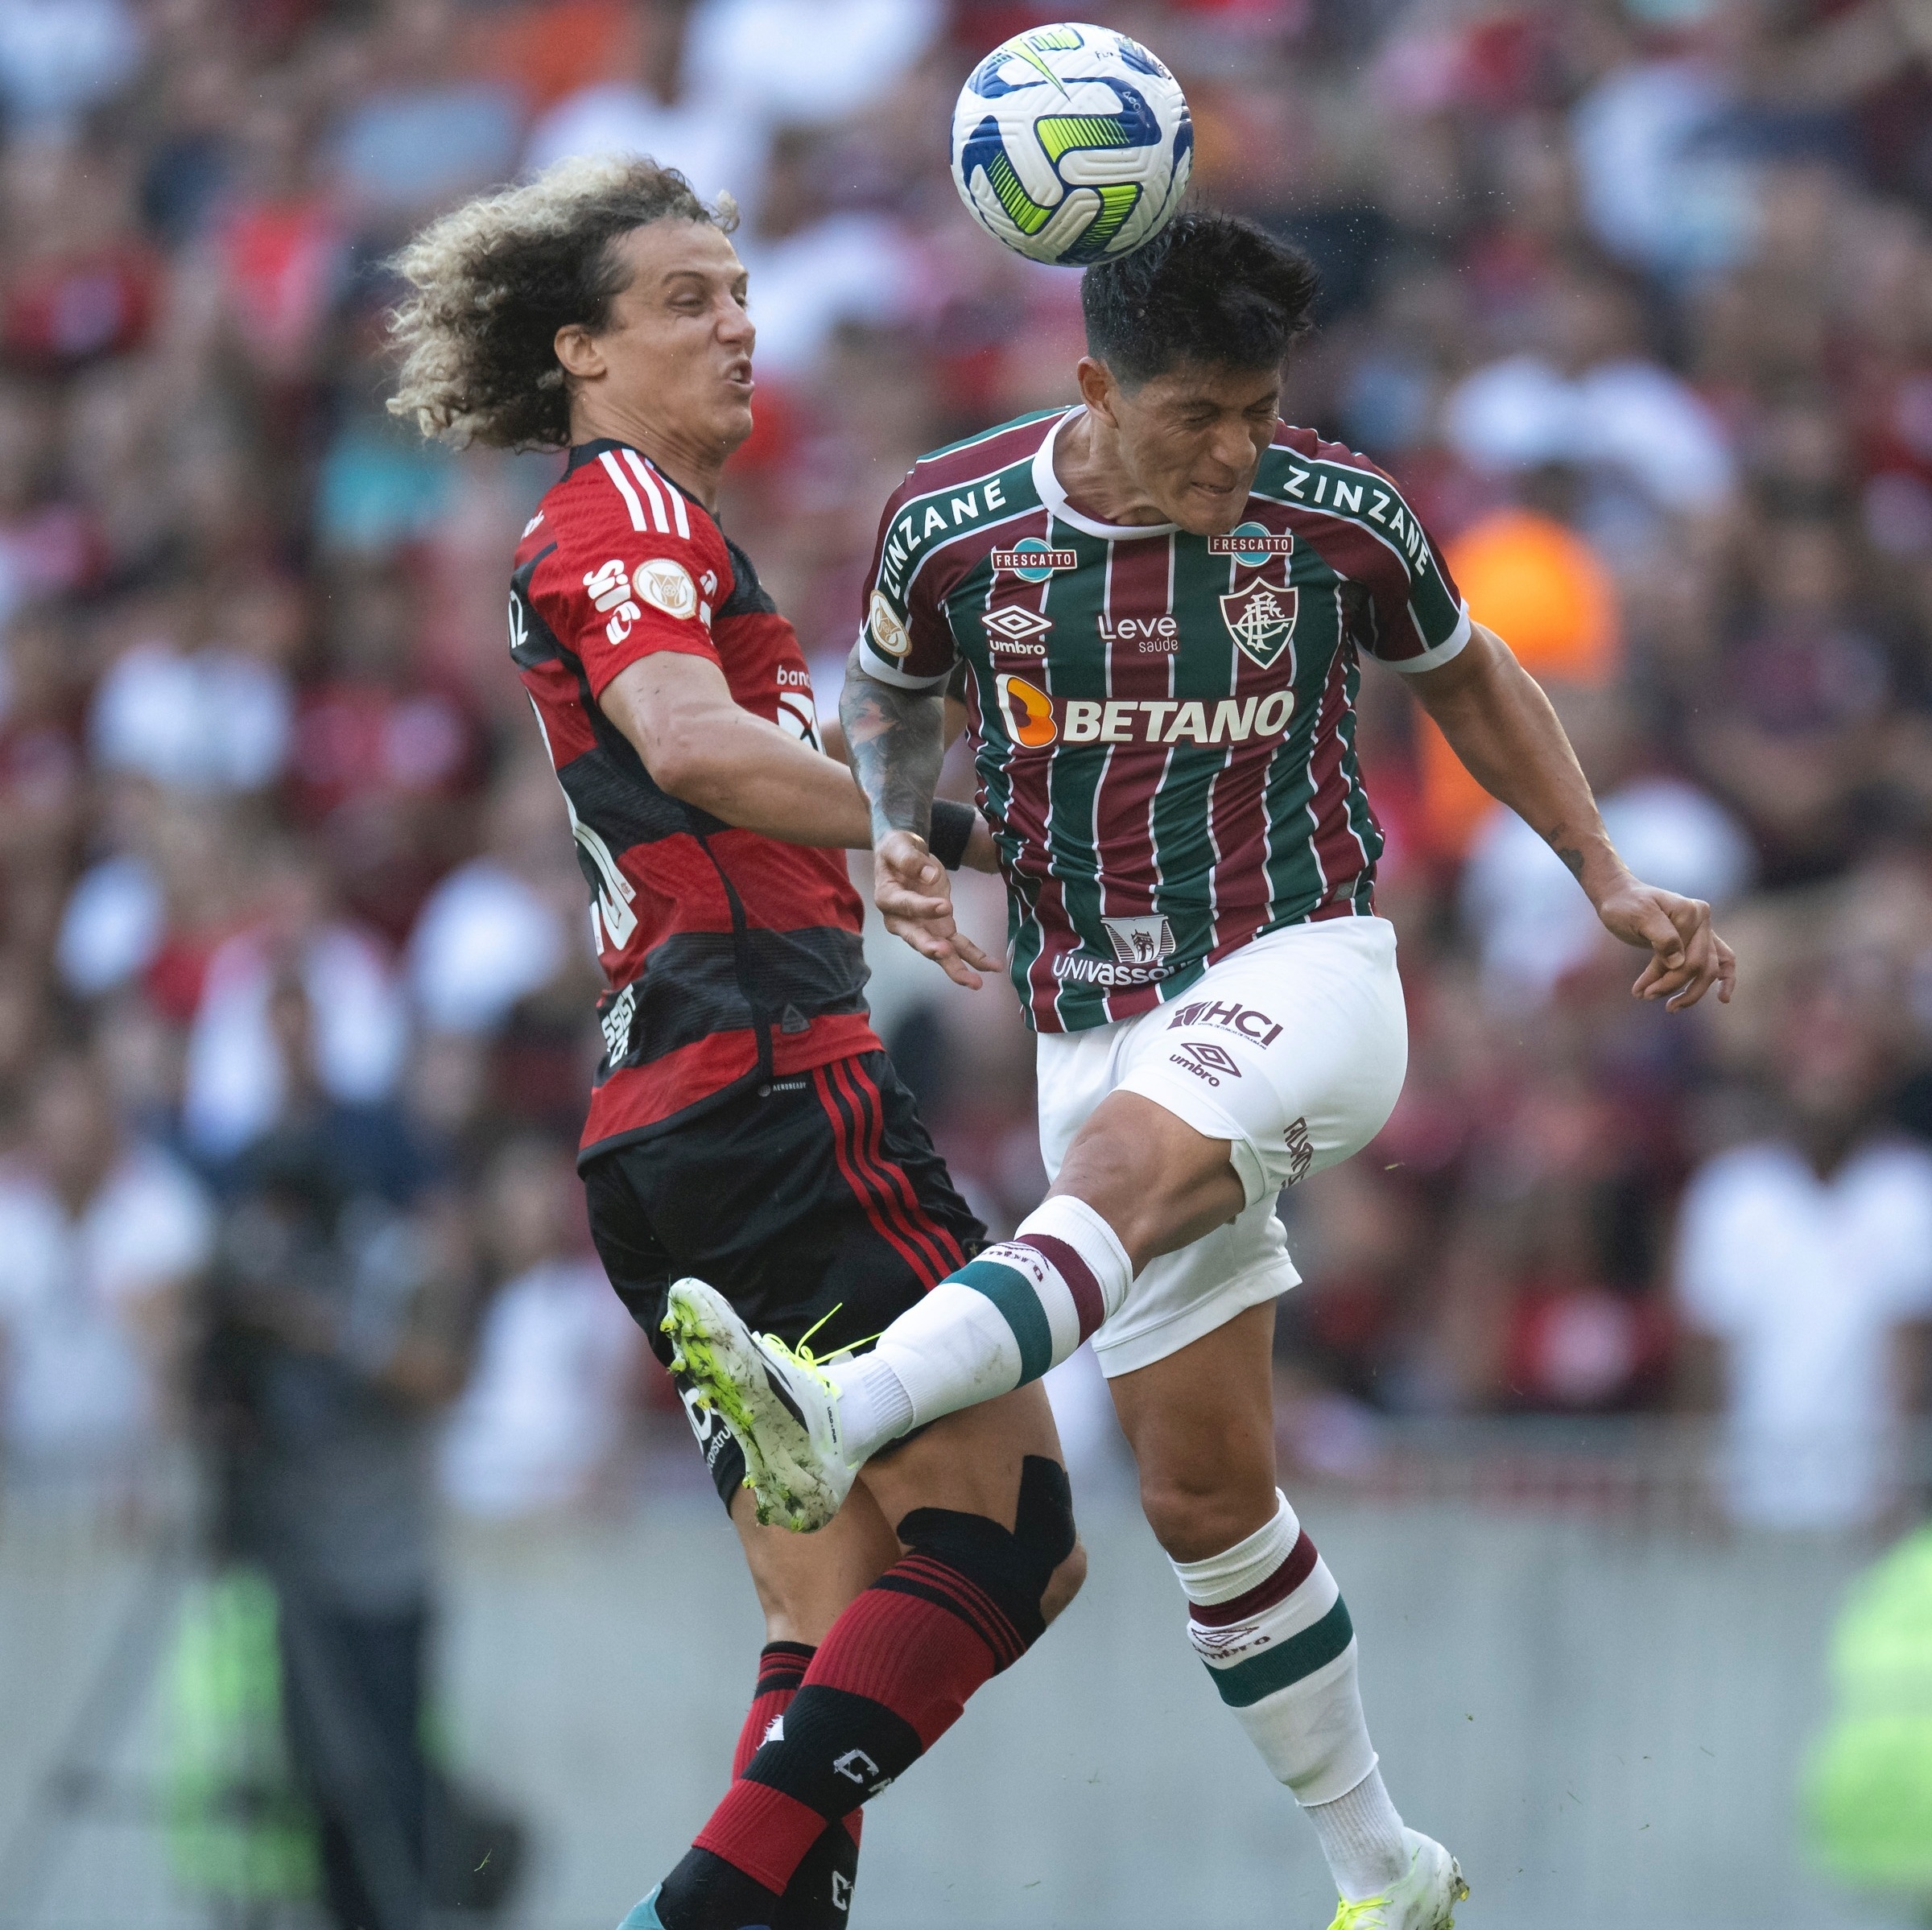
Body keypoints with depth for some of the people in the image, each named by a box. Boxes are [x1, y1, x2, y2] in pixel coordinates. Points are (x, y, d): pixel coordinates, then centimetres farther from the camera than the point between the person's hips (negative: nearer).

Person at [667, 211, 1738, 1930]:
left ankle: (840, 1419, -59)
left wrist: (1609, 883, 11)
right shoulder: (952, 527, -3)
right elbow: (891, 695, 16)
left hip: (1304, 971, -3)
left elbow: (1465, 676, 15)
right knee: (1203, 1489, 1)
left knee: (1127, 1159, -37)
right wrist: (897, 843, -5)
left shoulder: (1338, 517, -4)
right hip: (1099, 1024, 3)